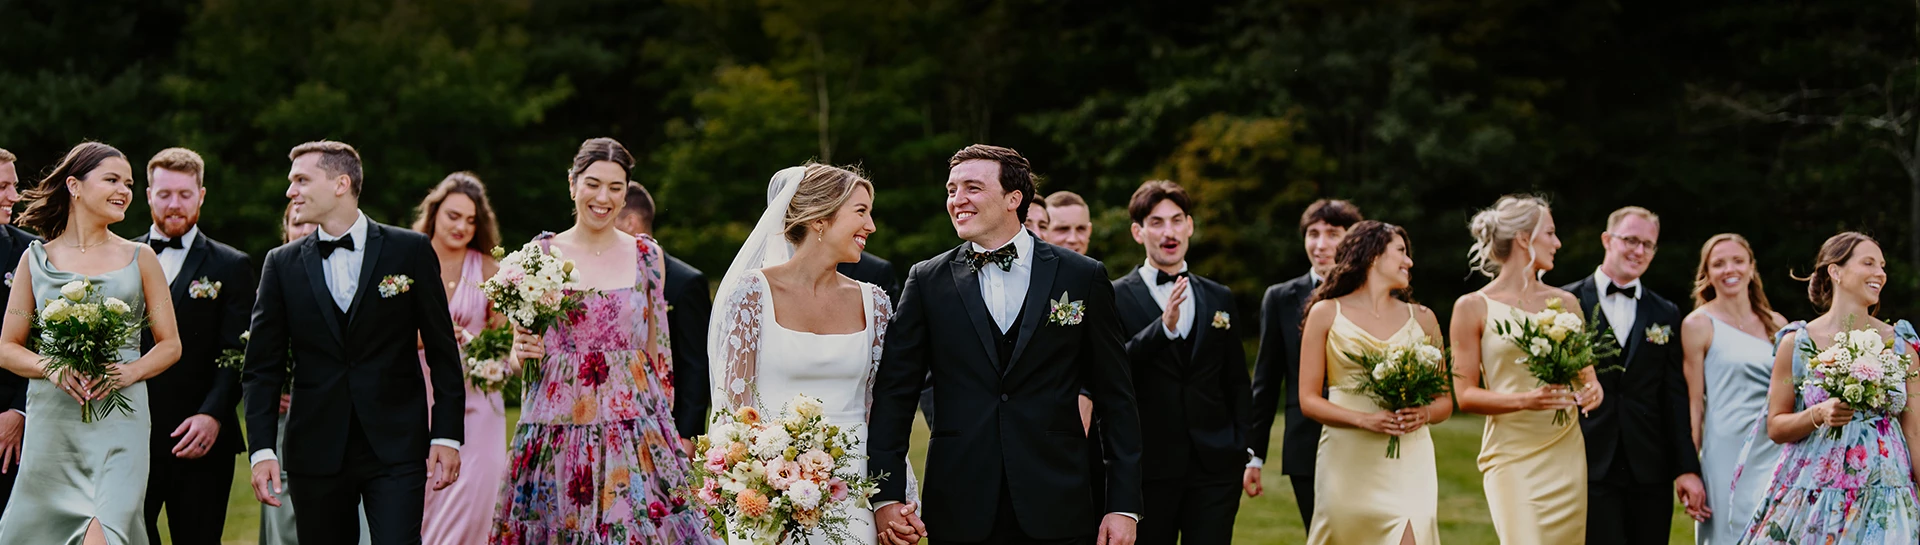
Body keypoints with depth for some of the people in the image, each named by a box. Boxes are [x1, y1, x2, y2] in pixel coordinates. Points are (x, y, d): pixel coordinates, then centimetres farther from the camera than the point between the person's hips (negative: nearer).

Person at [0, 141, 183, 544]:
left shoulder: (139, 259, 9)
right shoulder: (37, 259, 9)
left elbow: (170, 344, 10)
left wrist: (128, 372, -9)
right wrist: (51, 367, -10)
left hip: (119, 417, -1)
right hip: (52, 421, 1)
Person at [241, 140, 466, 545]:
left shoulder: (410, 250, 3)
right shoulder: (283, 265, 8)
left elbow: (443, 353, 3)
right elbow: (262, 367, 6)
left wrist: (447, 435, -3)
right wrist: (262, 449, -4)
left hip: (396, 448, -2)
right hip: (316, 449, 2)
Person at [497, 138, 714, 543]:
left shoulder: (646, 255, 6)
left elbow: (658, 350, 11)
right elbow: (519, 350, 11)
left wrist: (665, 426, 7)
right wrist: (520, 352, -11)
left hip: (634, 425, 0)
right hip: (557, 428, 0)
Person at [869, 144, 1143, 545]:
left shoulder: (1082, 277, 5)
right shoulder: (928, 281, 7)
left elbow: (1116, 399, 5)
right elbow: (894, 394, 5)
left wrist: (1124, 505, -1)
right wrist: (886, 496, -6)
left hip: (1056, 512, -1)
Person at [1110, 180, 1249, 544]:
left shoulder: (1219, 298, 14)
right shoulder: (1116, 298, 1)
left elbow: (1237, 383, 16)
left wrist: (1244, 447, 7)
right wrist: (1164, 327, -23)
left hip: (1215, 464, 3)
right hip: (1147, 469, -3)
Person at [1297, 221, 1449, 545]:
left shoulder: (1422, 319, 15)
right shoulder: (1326, 313, 6)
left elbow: (1445, 403, 17)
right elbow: (1309, 400, 1)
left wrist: (1423, 414, -7)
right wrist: (1365, 420, -15)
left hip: (1408, 463, 1)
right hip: (1347, 464, -1)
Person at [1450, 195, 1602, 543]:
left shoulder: (1564, 303, 13)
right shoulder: (1473, 308, 1)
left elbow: (1587, 373, 19)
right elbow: (1465, 394, -3)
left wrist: (1592, 390, -6)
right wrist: (1525, 400, -19)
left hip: (1565, 454, 4)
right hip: (1512, 454, -4)